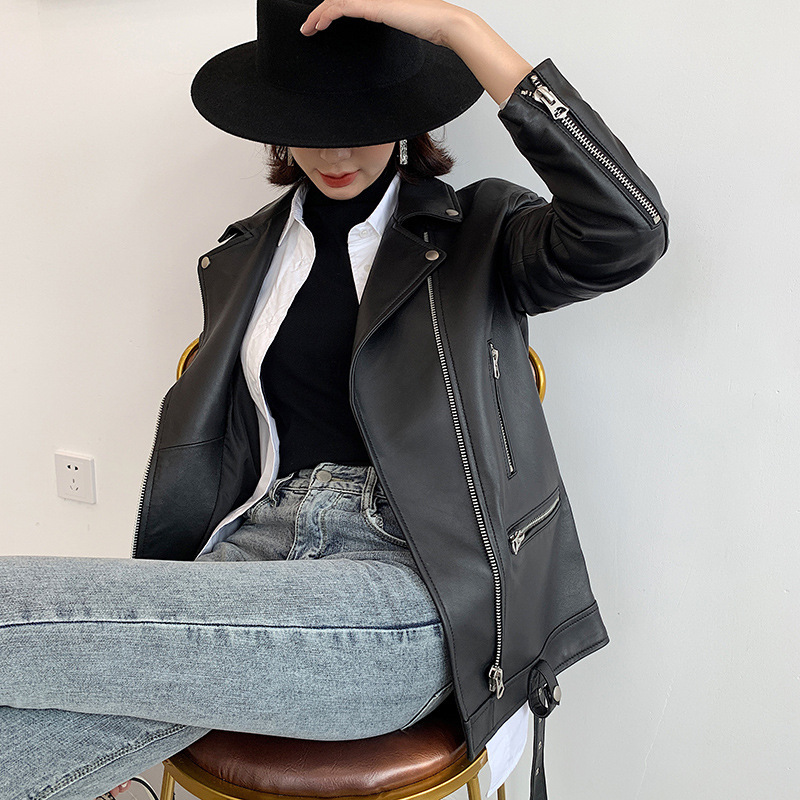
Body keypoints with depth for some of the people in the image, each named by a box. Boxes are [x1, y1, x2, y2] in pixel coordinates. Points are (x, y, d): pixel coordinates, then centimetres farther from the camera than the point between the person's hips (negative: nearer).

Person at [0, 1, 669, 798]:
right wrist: (144, 609, 13)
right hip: (258, 544, 5)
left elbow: (629, 231, -15)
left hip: (411, 576, -4)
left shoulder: (479, 235, 6)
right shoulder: (240, 256, 18)